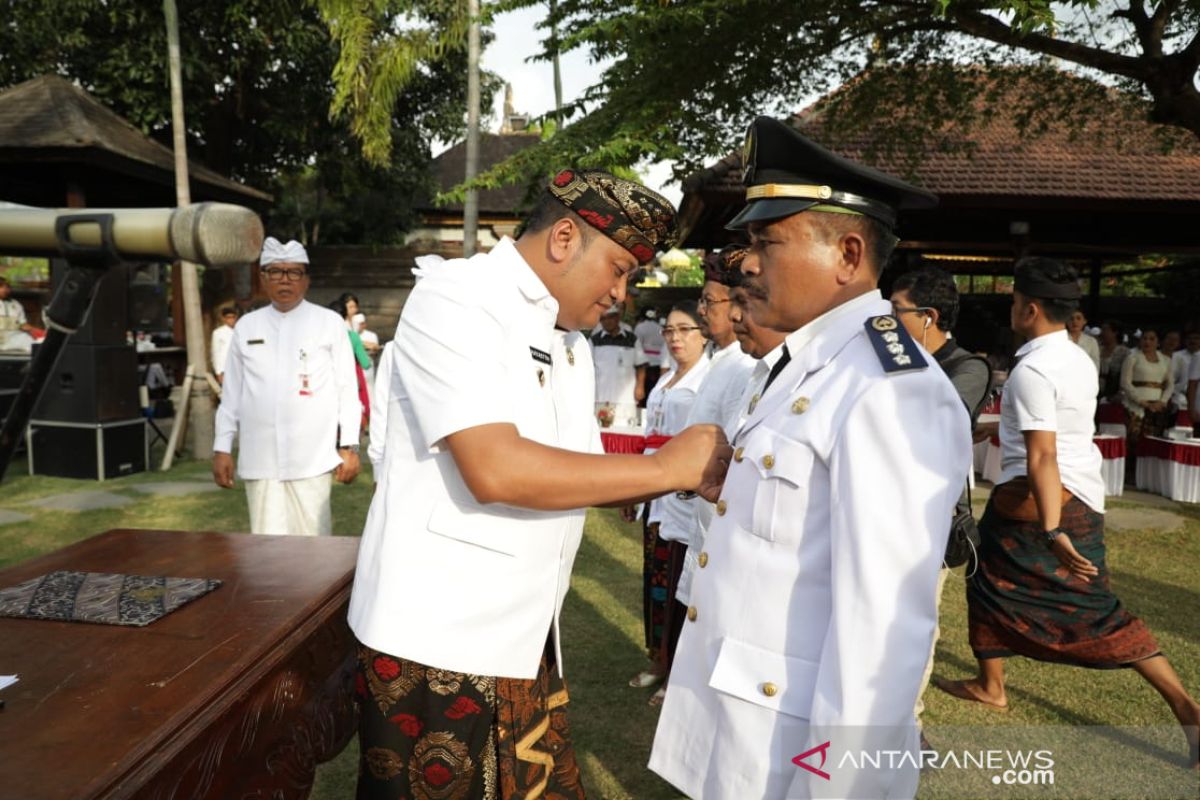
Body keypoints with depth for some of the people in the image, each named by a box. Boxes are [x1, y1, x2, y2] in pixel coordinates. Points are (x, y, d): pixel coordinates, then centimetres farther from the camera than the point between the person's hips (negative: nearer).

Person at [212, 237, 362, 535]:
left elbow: (347, 388, 1)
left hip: (312, 458, -2)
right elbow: (231, 393, 13)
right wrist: (222, 447, 10)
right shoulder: (246, 326, 11)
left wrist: (349, 447, -3)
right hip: (259, 460, 3)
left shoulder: (330, 323, 2)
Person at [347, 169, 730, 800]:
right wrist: (666, 466, -19)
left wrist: (696, 471, -2)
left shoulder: (569, 339, 12)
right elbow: (495, 470, -26)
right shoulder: (454, 298, -14)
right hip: (435, 636, -7)